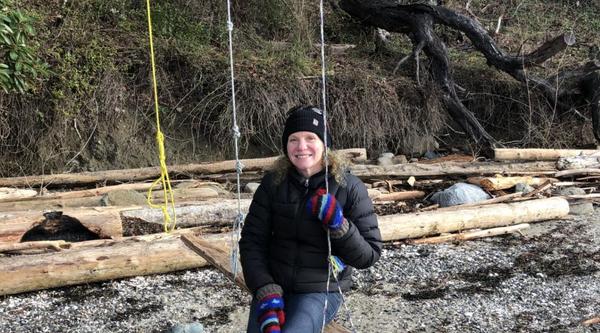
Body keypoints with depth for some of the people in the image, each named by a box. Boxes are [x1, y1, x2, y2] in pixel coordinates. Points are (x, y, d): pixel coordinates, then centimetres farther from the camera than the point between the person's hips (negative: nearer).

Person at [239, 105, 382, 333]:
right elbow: (252, 241, 0)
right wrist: (266, 292, -13)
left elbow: (369, 255, -4)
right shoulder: (273, 183, 0)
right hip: (273, 286, 2)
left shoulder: (349, 187, -7)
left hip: (321, 290, -2)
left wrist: (337, 224, -21)